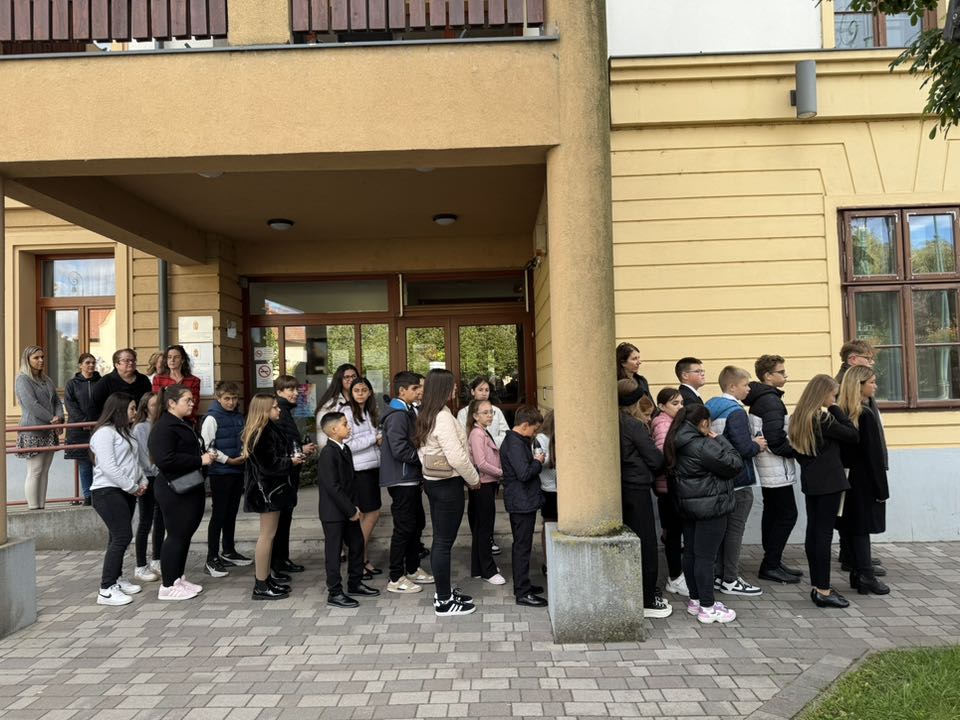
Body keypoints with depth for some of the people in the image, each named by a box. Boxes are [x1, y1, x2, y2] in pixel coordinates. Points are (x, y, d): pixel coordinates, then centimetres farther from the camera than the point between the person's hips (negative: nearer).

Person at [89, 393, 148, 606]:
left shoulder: (123, 431, 18)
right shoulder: (104, 432, -13)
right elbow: (108, 467, -20)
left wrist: (142, 481, 6)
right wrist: (133, 487, -15)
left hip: (126, 492, 9)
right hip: (108, 492, -9)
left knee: (119, 537, 15)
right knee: (122, 536, -13)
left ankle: (117, 579, 26)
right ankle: (106, 590, -9)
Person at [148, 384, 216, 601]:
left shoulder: (185, 424, 17)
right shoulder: (164, 428, -15)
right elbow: (165, 459, -27)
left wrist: (206, 455, 9)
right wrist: (200, 460, -22)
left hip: (191, 489, 10)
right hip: (174, 491, -10)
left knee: (186, 534, 15)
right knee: (177, 535, -3)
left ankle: (178, 578, 26)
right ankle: (168, 586, 8)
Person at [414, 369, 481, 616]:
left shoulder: (426, 416, 9)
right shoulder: (443, 417, -20)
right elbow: (457, 457, -24)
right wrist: (474, 479, -8)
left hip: (432, 481, 10)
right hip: (448, 484, -10)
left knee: (440, 539, 17)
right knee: (444, 542, -1)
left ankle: (444, 590, 29)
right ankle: (444, 601, 8)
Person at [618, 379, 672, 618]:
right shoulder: (634, 425, -16)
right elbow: (655, 459, -13)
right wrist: (663, 463, 9)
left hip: (620, 489, 8)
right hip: (637, 490, -7)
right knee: (644, 545, 2)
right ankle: (647, 601, 11)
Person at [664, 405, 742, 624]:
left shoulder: (676, 444, 6)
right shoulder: (703, 446, -22)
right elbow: (735, 465, -15)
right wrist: (719, 439, -6)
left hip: (687, 505, 9)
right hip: (710, 507, -9)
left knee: (690, 552, 15)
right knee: (705, 556, -2)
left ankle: (695, 600, 26)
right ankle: (707, 608, 6)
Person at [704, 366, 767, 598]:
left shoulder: (711, 407, 9)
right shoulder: (736, 412, -18)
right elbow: (744, 447, -25)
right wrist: (758, 445, -3)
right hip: (738, 481, -8)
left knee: (722, 526, 15)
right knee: (735, 529, 0)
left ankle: (720, 574, 24)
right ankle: (730, 581, 8)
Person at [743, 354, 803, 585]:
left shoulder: (758, 399, 12)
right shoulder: (771, 401, -18)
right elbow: (776, 440, -23)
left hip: (768, 470, 10)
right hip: (777, 470, -10)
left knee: (772, 513, 14)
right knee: (787, 515, -4)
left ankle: (772, 563, 22)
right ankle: (770, 566, 1)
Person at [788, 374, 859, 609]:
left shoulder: (799, 417, 8)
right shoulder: (824, 419, -16)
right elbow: (853, 436, -11)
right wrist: (837, 411, -6)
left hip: (810, 481, 8)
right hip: (829, 483, -8)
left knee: (813, 532, 11)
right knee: (824, 533, -4)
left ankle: (817, 586, 18)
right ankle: (823, 591, 1)